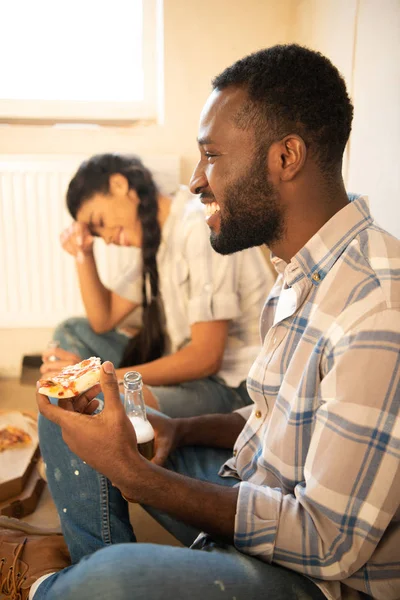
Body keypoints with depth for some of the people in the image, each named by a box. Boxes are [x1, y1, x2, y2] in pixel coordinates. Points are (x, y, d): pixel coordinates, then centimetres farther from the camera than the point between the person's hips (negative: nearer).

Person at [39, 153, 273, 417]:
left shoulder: (201, 226, -18)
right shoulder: (154, 236, 9)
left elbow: (206, 357, -22)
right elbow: (104, 321, 14)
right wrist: (84, 254, 2)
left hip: (233, 383, -9)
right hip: (191, 365, 9)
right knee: (71, 333, 14)